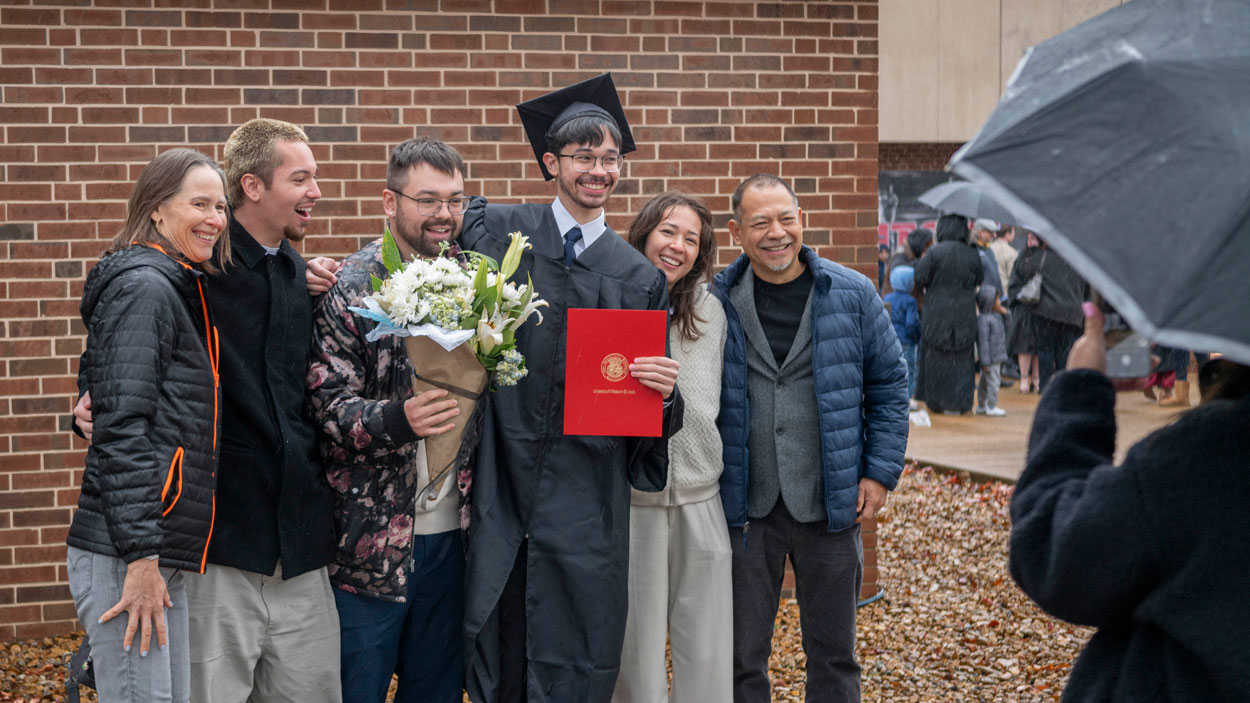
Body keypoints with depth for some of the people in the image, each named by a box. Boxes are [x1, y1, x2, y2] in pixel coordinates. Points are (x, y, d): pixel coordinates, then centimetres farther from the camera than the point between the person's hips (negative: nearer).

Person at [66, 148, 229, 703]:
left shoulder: (180, 288, 18)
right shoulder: (143, 288, -11)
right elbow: (120, 429, -18)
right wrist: (141, 560, -20)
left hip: (162, 555, 10)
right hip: (127, 556, -10)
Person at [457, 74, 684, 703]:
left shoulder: (639, 278, 6)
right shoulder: (497, 231, 3)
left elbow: (650, 415, 9)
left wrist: (664, 390, -14)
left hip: (586, 497, 1)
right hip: (504, 486, 0)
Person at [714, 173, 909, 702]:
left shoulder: (853, 295, 0)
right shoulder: (717, 302, 0)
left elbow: (889, 383, 6)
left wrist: (881, 471, -1)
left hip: (830, 501, 0)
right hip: (744, 505, 0)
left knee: (833, 654, 10)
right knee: (742, 655, 7)